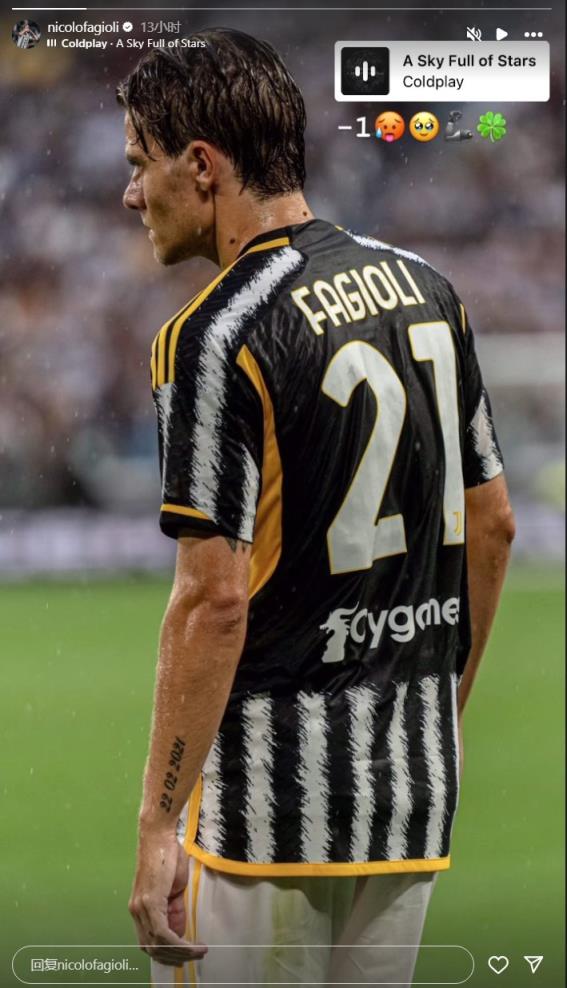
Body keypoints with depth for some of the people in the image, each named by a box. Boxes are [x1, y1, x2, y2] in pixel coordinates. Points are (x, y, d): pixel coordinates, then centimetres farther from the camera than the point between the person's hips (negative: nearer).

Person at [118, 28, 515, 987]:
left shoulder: (212, 339, -14)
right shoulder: (426, 288, 8)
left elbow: (215, 598, -18)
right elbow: (492, 524, 14)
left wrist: (157, 826, -15)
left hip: (271, 794, -7)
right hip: (414, 782, 7)